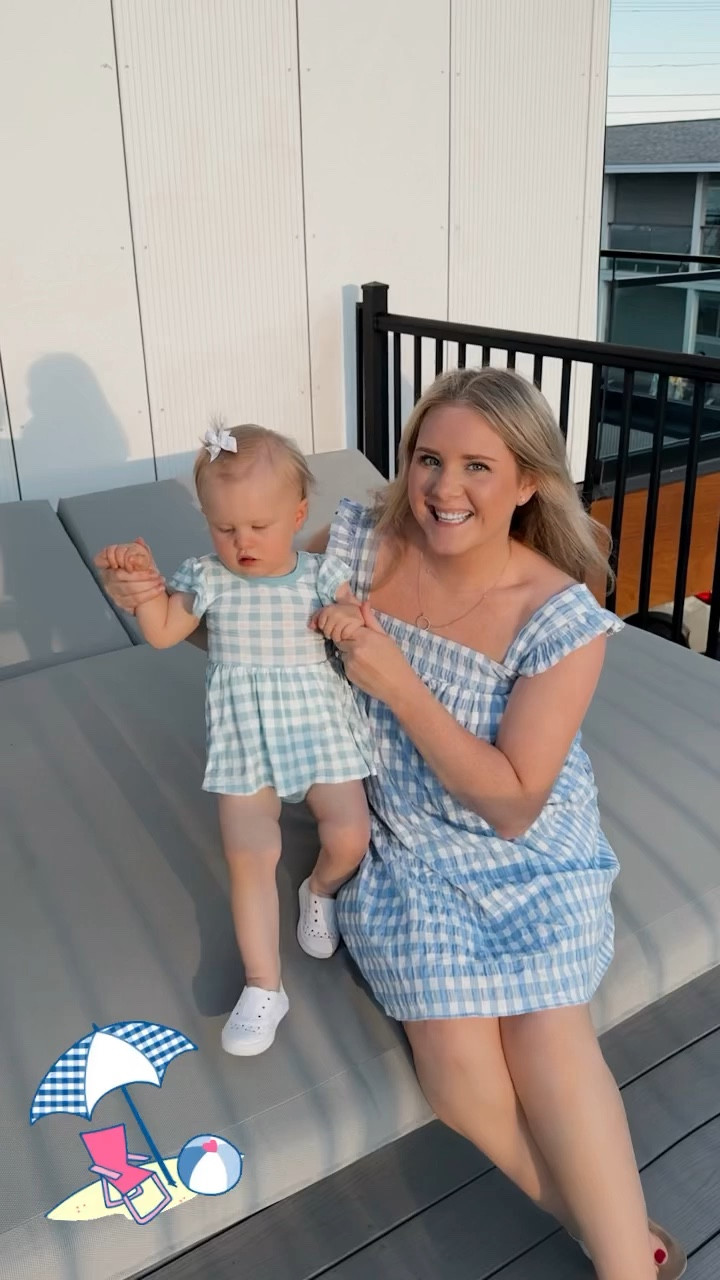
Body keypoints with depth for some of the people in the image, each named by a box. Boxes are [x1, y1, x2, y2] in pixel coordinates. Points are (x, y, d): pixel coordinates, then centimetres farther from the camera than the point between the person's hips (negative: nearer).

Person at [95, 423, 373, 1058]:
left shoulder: (321, 575, -4)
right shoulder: (208, 579, -1)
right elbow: (162, 633, 0)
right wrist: (145, 580, -14)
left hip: (317, 724, 0)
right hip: (244, 737, 1)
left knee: (350, 836, -5)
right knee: (250, 856, -5)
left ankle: (321, 891, 33)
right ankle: (263, 987, 8)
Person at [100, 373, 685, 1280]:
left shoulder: (561, 618, -17)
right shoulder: (363, 545, -11)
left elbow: (511, 805, -17)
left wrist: (398, 686, -25)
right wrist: (154, 599, -16)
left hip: (530, 852, -1)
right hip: (403, 842, 2)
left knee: (547, 1041, -19)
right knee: (456, 1057, -15)